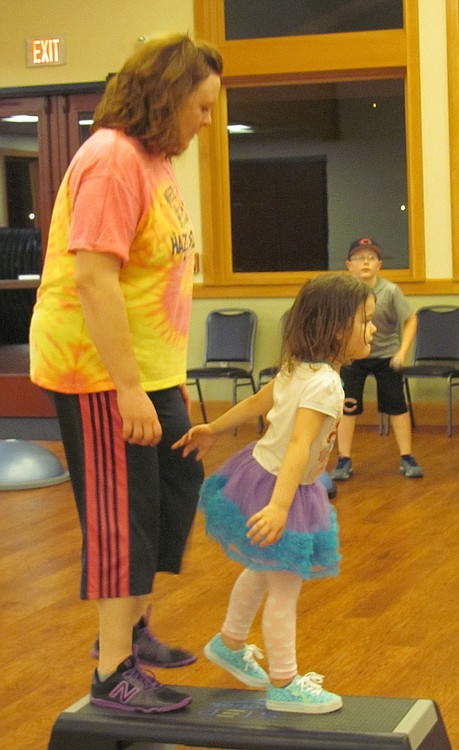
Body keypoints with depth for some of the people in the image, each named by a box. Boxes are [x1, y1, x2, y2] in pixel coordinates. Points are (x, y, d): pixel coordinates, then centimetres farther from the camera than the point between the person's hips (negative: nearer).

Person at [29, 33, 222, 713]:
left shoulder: (153, 160, 13)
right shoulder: (113, 160, -19)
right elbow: (93, 278, -26)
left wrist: (173, 374, 19)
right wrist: (129, 387, -27)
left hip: (150, 369, 10)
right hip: (101, 374, -10)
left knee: (177, 491, 17)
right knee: (122, 516, -2)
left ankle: (133, 628, 34)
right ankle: (115, 675, 9)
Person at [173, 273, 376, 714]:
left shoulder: (296, 369, 1)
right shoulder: (325, 384, -27)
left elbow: (257, 402, 14)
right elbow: (300, 445, -36)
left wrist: (213, 430, 25)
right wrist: (279, 507, -42)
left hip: (260, 473, 10)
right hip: (277, 488, -10)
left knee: (262, 571, 28)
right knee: (285, 590, 0)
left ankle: (230, 645, 47)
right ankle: (284, 687, 11)